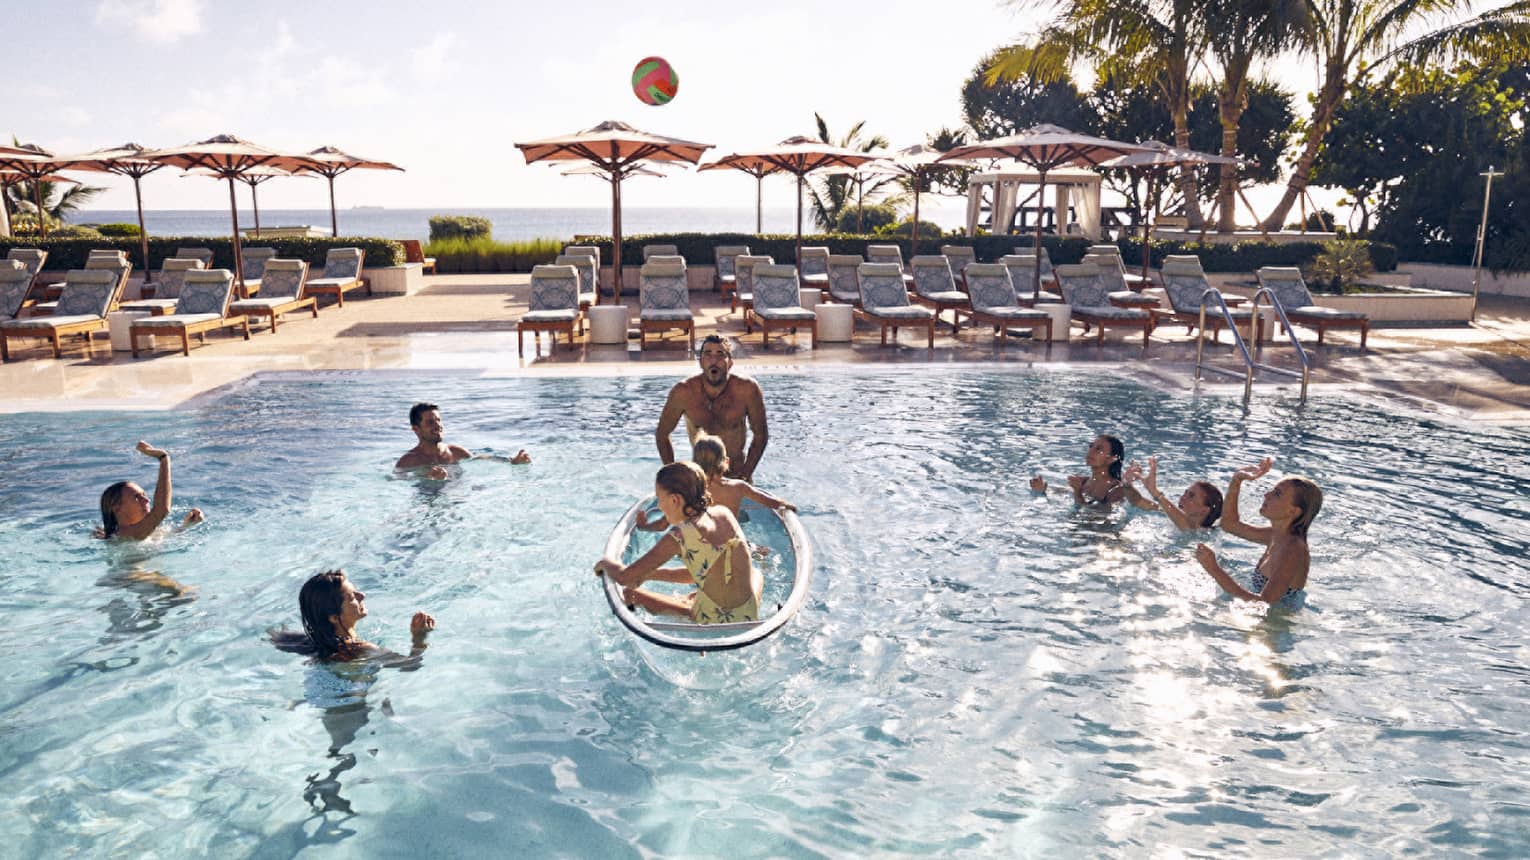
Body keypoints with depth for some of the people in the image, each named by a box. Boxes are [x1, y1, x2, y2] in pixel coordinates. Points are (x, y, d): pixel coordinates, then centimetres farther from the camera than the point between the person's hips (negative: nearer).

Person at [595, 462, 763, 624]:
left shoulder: (680, 537, -18)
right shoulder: (724, 513, 0)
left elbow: (624, 578, -15)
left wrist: (606, 563, 7)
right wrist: (649, 574, 12)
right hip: (749, 619, 5)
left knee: (628, 594, 12)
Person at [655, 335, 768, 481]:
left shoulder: (747, 390, -17)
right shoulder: (683, 392, -16)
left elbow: (760, 435, -5)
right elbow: (662, 435, -2)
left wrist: (745, 475, -11)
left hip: (736, 474, 0)